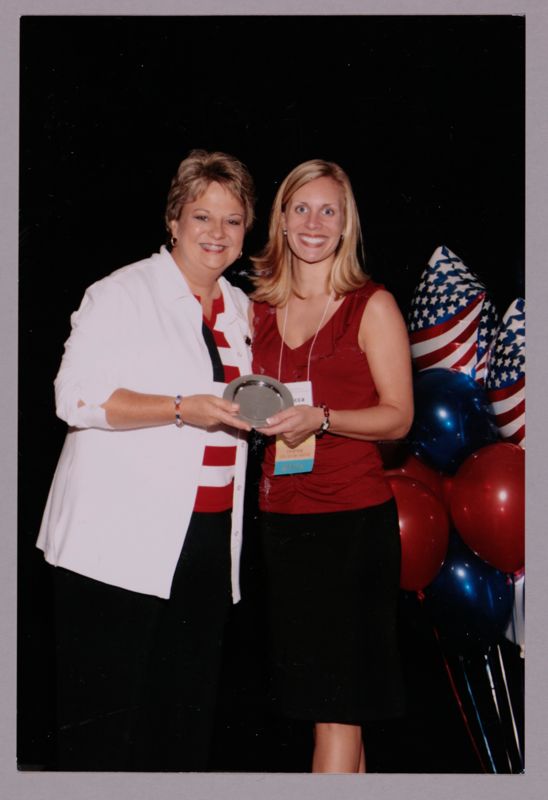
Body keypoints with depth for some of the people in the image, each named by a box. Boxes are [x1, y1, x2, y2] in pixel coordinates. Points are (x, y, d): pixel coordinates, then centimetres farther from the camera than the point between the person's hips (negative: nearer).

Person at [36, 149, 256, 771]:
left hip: (208, 541, 7)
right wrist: (182, 409, -21)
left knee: (187, 717, 11)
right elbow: (77, 398, -13)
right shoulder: (122, 293, -3)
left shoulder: (239, 308, 17)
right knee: (103, 725, -2)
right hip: (121, 544, -6)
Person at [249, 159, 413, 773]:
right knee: (309, 683, 9)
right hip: (281, 516, 5)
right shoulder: (260, 309, 12)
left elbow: (398, 417, -6)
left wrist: (319, 418, -20)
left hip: (354, 519, -5)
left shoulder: (373, 307, -2)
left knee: (338, 698, -3)